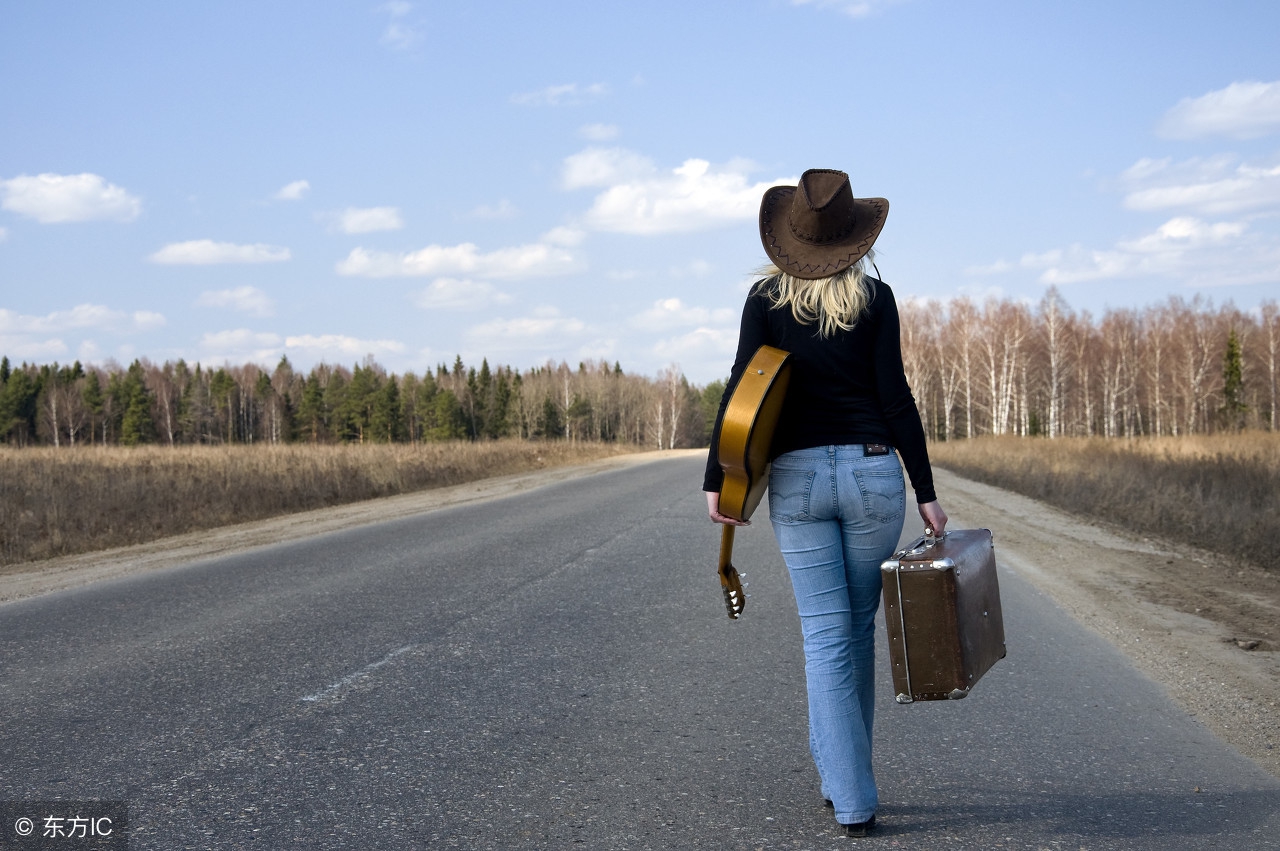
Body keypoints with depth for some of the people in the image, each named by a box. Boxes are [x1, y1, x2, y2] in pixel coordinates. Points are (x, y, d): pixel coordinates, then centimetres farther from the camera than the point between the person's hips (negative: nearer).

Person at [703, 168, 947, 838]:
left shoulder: (766, 297, 2)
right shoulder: (874, 297, 0)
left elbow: (741, 391, -5)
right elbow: (895, 397, -4)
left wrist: (717, 479, 0)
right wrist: (925, 492, -2)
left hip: (797, 476, 0)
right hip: (872, 469, 0)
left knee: (826, 635, 2)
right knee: (857, 630, 16)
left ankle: (853, 801, -1)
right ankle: (841, 771, 27)